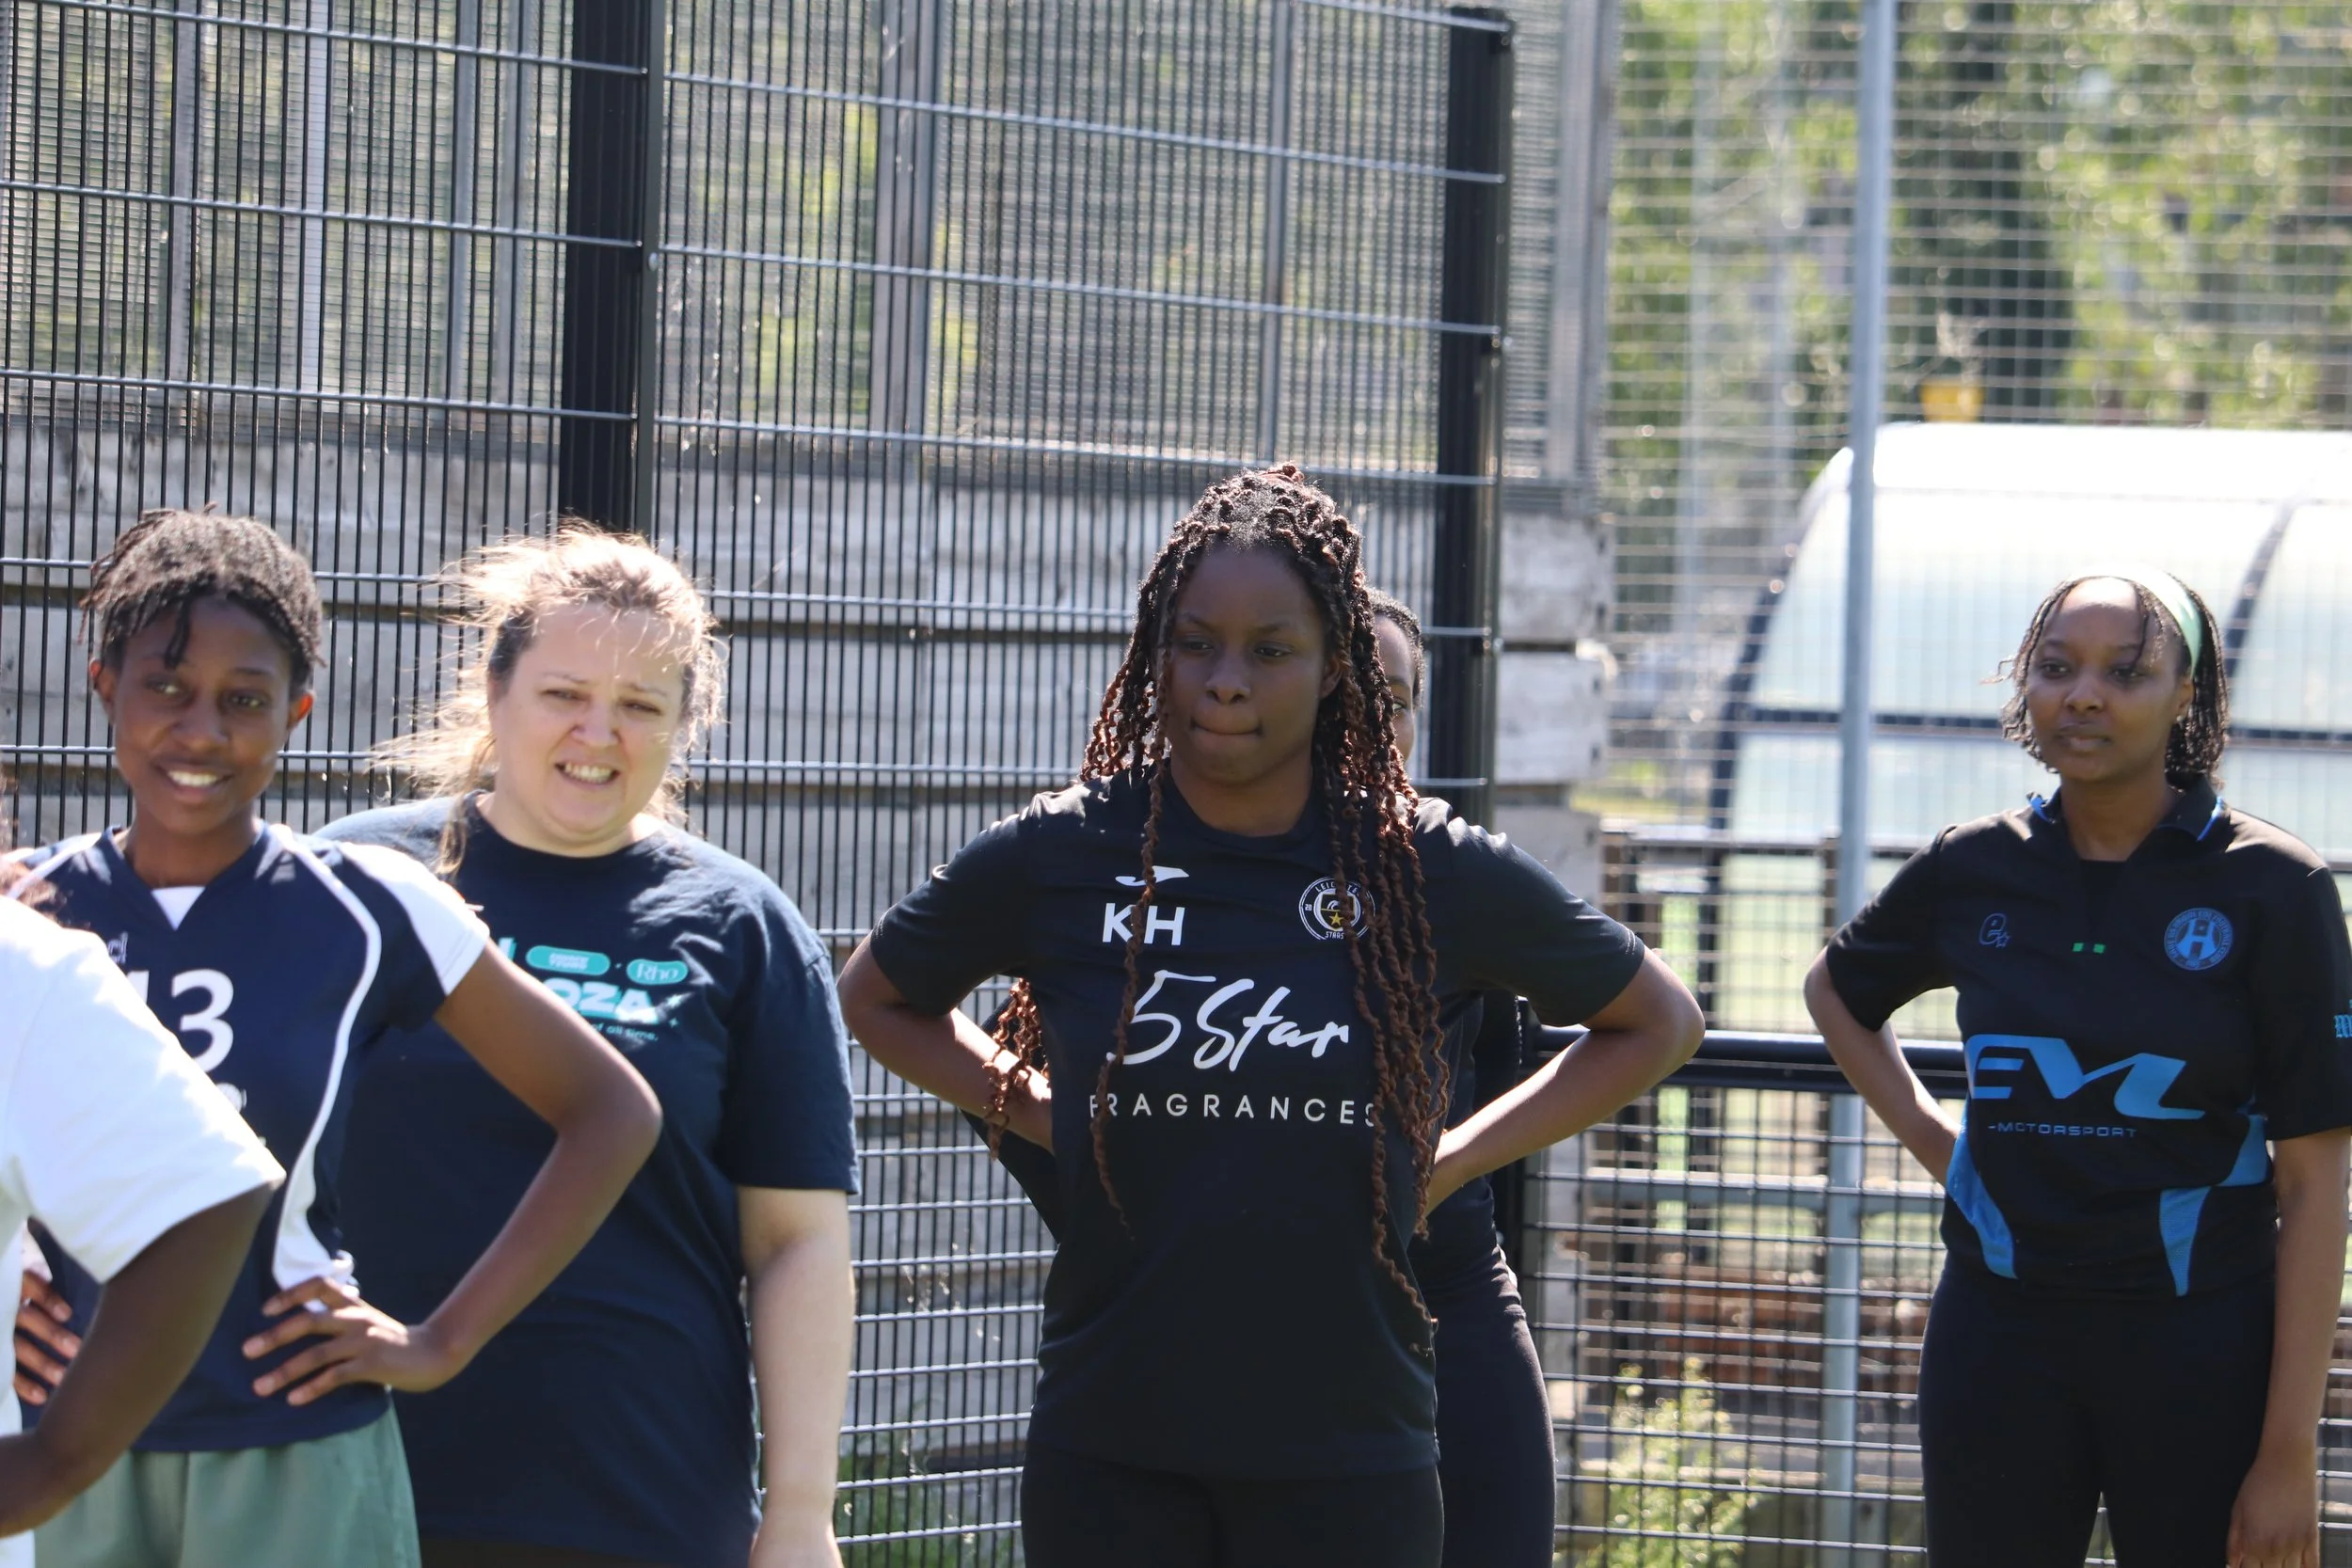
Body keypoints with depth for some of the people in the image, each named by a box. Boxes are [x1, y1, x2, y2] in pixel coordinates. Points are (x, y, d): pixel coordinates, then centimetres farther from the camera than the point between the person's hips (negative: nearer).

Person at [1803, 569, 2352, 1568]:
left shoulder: (2270, 886, -6)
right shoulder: (1972, 870, 3)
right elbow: (1837, 991, 26)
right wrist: (1925, 1137, 9)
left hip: (2203, 1346, -3)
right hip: (2002, 1333, 3)